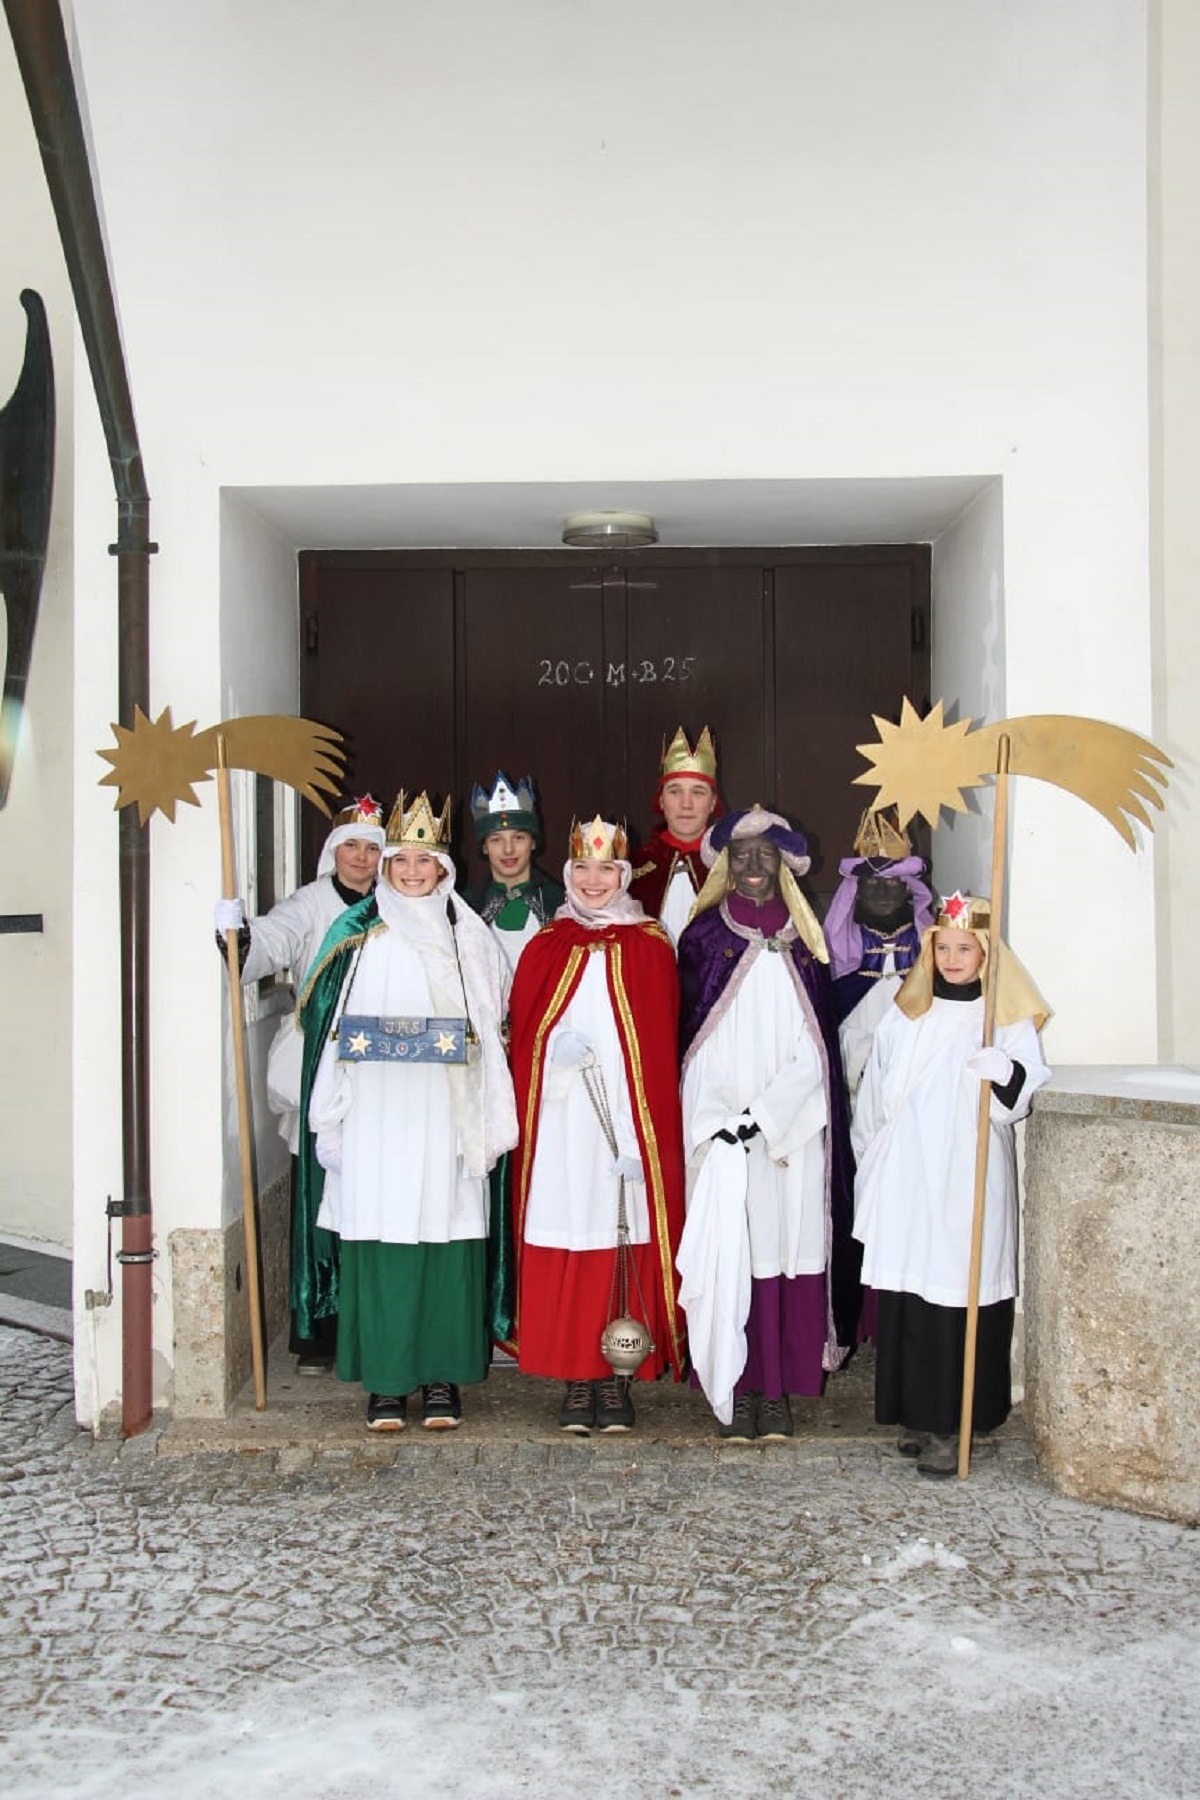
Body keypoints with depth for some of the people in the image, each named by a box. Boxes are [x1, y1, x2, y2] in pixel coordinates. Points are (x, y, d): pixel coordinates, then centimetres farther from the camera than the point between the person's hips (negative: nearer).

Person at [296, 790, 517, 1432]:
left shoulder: (468, 936, 9)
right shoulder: (356, 932, 10)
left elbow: (490, 1031, 7)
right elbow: (328, 1024, 9)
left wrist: (488, 1123, 0)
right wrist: (331, 1116, 4)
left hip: (445, 1119, 0)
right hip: (374, 1118, 0)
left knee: (446, 1240, 0)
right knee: (379, 1240, -1)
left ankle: (443, 1377, 11)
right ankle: (385, 1380, 9)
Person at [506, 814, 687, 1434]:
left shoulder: (650, 948, 5)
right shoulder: (545, 948, 10)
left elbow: (660, 1046, 0)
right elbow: (520, 1036, 9)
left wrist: (645, 1135, -8)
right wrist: (555, 1047, -12)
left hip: (629, 1121, -1)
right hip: (560, 1125, 1)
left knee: (627, 1242, 0)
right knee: (564, 1247, 1)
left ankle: (617, 1376, 11)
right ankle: (576, 1377, 12)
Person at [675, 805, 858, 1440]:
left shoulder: (803, 943, 8)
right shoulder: (705, 938, 5)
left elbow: (815, 1050, 3)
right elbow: (690, 1041, 1)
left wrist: (762, 1117, -8)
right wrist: (718, 1122, -10)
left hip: (792, 1128, 1)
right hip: (720, 1129, -1)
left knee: (787, 1242, 1)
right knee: (729, 1252, -2)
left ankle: (778, 1387, 9)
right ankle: (737, 1387, 6)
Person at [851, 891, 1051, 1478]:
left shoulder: (1008, 1018, 4)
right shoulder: (905, 1016, 14)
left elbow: (1022, 1098, -4)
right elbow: (874, 1097, 17)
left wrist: (1007, 1073, -25)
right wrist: (872, 1168, 16)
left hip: (970, 1181, -3)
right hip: (907, 1182, 3)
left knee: (962, 1292, -6)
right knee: (908, 1294, 1)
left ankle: (946, 1425, 1)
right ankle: (918, 1414, 11)